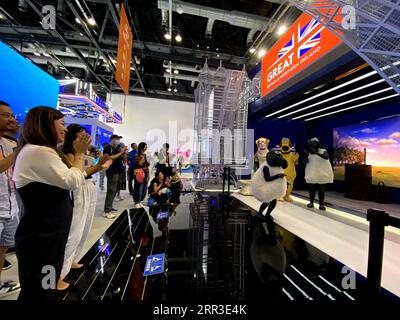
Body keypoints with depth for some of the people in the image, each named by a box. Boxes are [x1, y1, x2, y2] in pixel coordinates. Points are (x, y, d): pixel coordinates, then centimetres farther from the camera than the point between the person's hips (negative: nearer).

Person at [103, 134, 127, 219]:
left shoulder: (117, 148, 16)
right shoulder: (107, 148, -6)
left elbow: (121, 158, 22)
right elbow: (110, 158, -21)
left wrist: (123, 152, 4)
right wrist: (120, 153, -17)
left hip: (118, 171, 8)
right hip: (112, 172, -8)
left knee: (115, 190, 14)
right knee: (111, 191, -10)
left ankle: (109, 207, 26)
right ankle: (107, 211, -5)